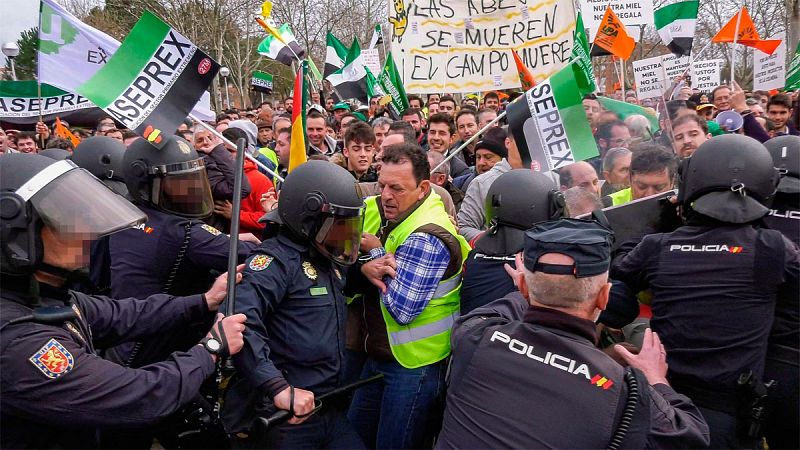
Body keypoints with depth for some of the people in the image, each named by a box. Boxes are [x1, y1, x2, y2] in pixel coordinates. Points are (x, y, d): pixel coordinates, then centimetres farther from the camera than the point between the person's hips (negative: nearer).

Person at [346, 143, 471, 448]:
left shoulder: (428, 237, -23)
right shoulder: (375, 211, 1)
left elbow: (402, 308, -26)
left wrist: (376, 252, -18)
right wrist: (365, 268, -20)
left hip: (415, 364, -8)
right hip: (379, 355, 8)